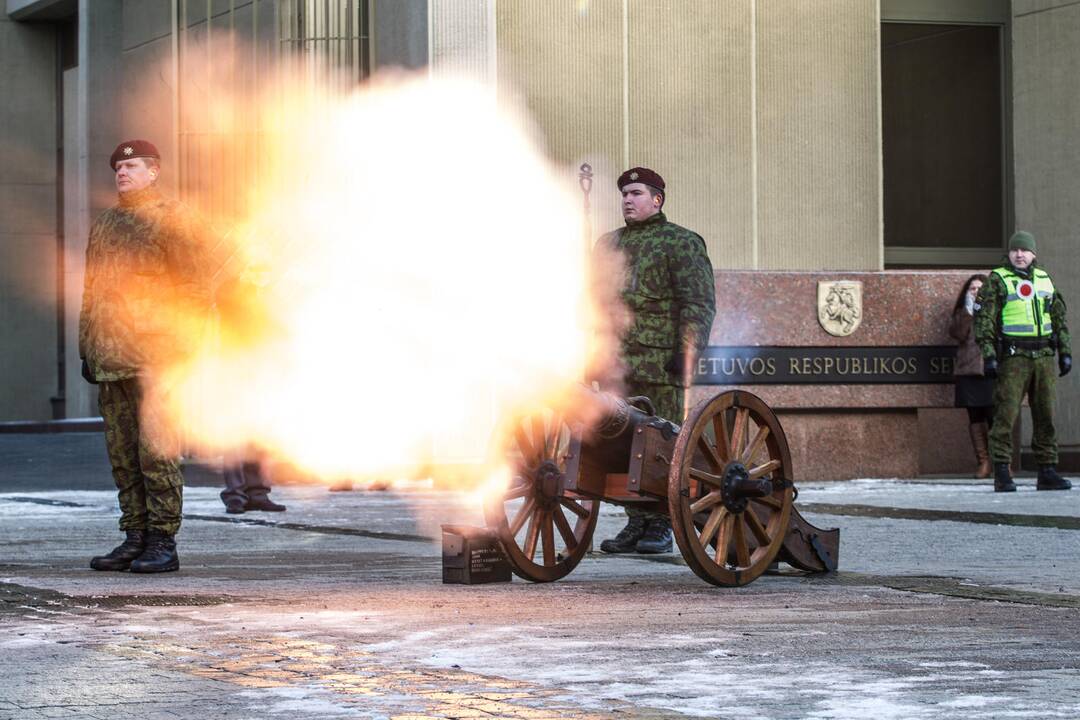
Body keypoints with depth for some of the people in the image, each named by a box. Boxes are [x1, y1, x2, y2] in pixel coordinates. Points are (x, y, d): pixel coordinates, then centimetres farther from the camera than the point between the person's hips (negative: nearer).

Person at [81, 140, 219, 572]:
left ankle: (163, 544, -4)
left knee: (156, 452, -7)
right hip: (110, 359, 7)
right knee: (122, 455, 7)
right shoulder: (104, 225, 19)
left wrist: (180, 347, -11)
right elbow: (91, 290, 23)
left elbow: (195, 292, -5)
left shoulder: (175, 220, -1)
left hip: (156, 359, -7)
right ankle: (134, 539, 12)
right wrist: (87, 349, 17)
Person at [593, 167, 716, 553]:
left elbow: (699, 303, -5)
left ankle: (660, 526, 1)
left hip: (659, 362, -5)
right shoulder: (608, 244, 20)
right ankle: (635, 524, 8)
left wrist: (686, 353, -14)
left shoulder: (682, 243, 2)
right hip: (616, 362, 5)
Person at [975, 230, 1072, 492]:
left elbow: (1059, 318, 22)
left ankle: (1047, 472, 9)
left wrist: (1065, 352, 15)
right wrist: (988, 355, -13)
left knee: (1046, 416, 5)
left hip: (1043, 357, 5)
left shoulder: (1045, 280, 17)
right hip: (1012, 357, -5)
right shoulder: (997, 281, 1)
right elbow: (984, 319, -5)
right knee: (1006, 414, -8)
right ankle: (1002, 474, -6)